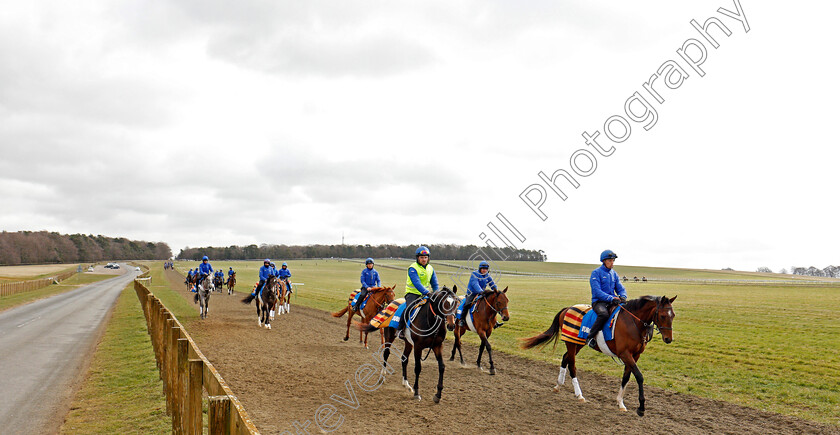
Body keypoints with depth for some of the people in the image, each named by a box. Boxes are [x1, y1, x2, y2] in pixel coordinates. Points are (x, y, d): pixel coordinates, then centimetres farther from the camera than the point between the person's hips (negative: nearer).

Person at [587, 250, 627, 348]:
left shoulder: (614, 274, 16)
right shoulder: (596, 273, -4)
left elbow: (620, 288, 16)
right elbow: (597, 291, -14)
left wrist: (623, 297, -9)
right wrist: (611, 298, -25)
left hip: (612, 301, 6)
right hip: (598, 302, -6)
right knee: (604, 314, -37)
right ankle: (590, 337, -26)